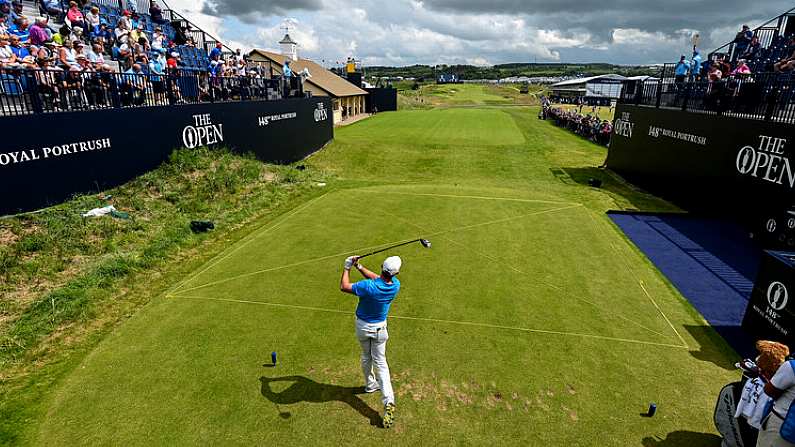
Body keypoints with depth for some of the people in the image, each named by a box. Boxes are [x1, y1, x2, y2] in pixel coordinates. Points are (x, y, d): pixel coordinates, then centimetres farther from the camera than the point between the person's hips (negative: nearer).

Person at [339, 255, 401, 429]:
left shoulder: (368, 287, -32)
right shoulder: (395, 285, -18)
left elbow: (344, 287, -17)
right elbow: (377, 278, 0)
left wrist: (347, 268, -6)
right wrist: (359, 267, -1)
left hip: (363, 326, -2)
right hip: (380, 327, 2)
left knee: (366, 356, 24)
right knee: (380, 362, 9)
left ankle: (370, 384, 44)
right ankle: (389, 401, -2)